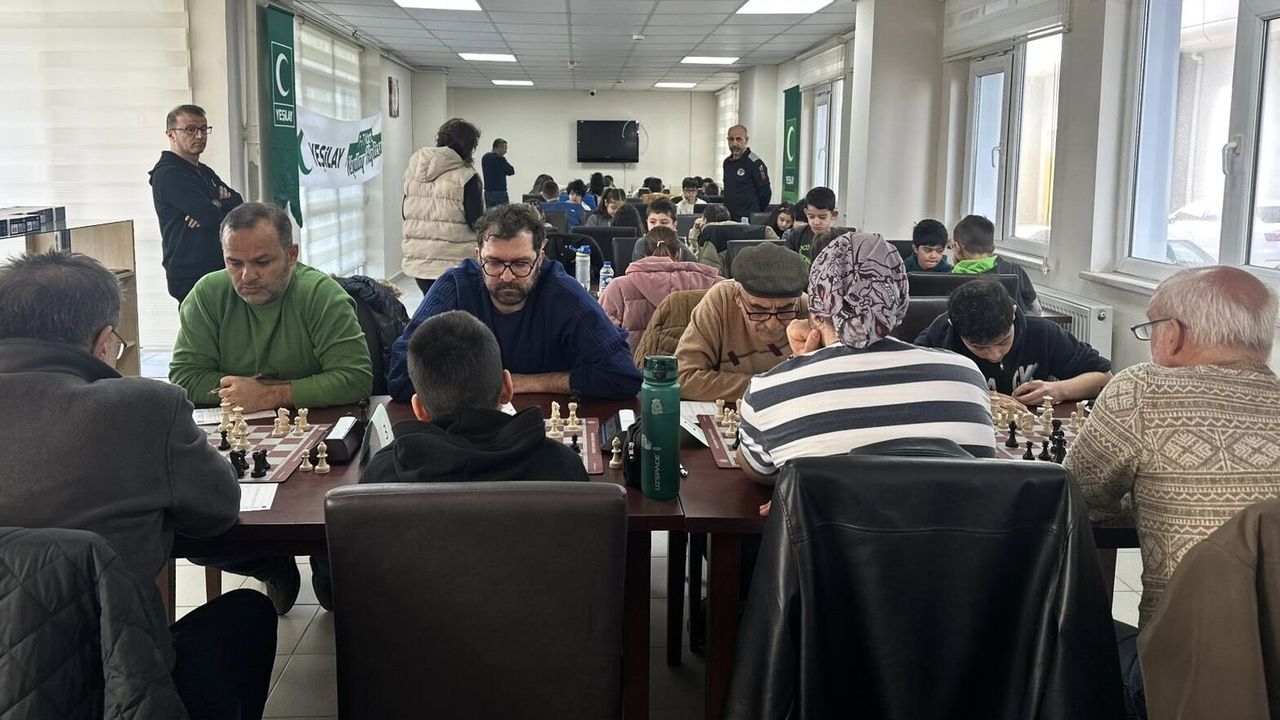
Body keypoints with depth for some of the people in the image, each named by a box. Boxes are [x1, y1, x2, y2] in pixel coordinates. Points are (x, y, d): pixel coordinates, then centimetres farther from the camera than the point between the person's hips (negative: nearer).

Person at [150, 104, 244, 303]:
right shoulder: (168, 174, -8)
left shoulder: (205, 172, 22)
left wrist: (213, 209, -11)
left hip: (218, 268, 8)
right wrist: (224, 204, 3)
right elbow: (212, 217, -19)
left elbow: (239, 204, 9)